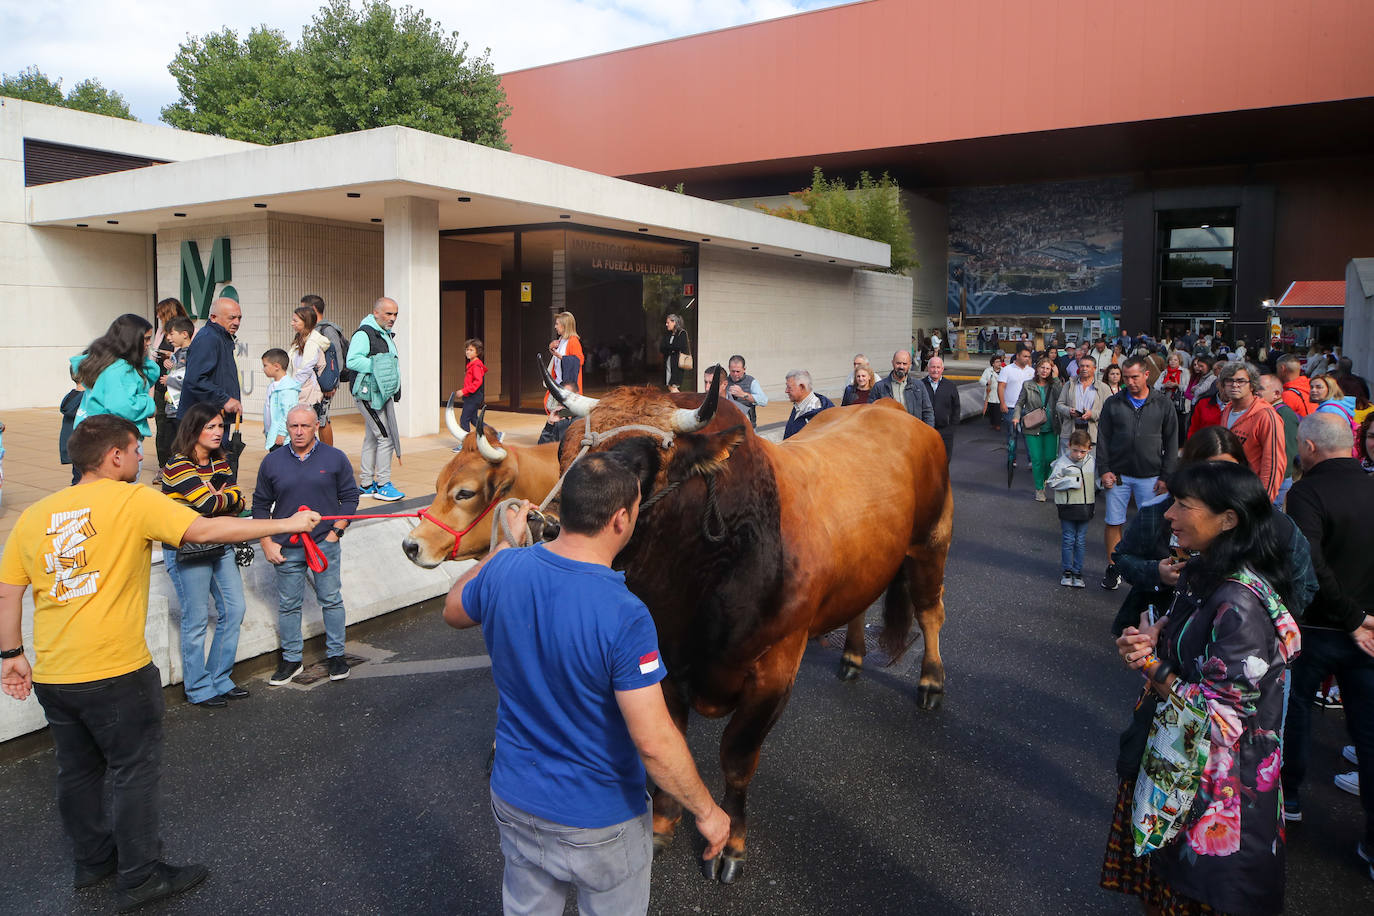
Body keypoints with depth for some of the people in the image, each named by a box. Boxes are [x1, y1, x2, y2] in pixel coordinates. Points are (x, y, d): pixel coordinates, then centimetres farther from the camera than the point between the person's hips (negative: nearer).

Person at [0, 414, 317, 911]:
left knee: (78, 769, 21)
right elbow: (205, 530, -20)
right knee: (134, 771, 8)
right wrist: (285, 524, -16)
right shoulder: (133, 501, -12)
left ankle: (92, 859, 37)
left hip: (52, 675, 6)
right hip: (115, 671, -6)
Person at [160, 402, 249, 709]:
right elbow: (208, 504, -25)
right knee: (197, 620, 1)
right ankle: (198, 689, 16)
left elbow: (239, 500, 2)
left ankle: (220, 679, 23)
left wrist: (218, 499, -16)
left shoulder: (219, 461, 9)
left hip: (220, 546, 8)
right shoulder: (178, 465, -15)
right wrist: (227, 498, -6)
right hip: (186, 552, -8)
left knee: (234, 609, 9)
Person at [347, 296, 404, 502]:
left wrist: (394, 389, 12)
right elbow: (352, 361, -23)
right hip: (369, 394, -10)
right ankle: (382, 485, -5)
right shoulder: (363, 333, -13)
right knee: (386, 438, -11)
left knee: (371, 438, 14)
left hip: (383, 393, 10)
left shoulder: (386, 334, 18)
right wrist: (377, 365, -25)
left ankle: (367, 484, 21)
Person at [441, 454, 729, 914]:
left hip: (514, 802, 5)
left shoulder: (504, 570, -15)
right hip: (601, 824, -5)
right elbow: (654, 741, -28)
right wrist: (707, 812, -13)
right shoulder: (625, 617, -31)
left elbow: (454, 612, 9)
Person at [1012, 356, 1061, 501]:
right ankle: (1039, 489, 11)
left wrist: (1056, 379, -10)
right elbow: (1019, 403, 10)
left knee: (1050, 458, -2)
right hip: (1033, 429, -1)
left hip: (1051, 429, 1)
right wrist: (1016, 417, -6)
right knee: (1037, 460, -3)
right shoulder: (1028, 385, 5)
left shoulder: (1054, 385, 6)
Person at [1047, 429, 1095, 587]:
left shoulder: (1092, 462, 4)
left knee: (1081, 541, 8)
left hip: (1086, 507, 3)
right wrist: (1073, 482, -17)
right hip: (1067, 507, -3)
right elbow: (1052, 482, -13)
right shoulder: (1062, 462, -11)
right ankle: (1067, 571, 17)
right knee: (1068, 539, 4)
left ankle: (1078, 572, 18)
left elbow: (1095, 481, 18)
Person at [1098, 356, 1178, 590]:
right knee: (1113, 523, 4)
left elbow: (1171, 442, 4)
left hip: (1150, 476, -1)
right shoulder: (1113, 403, 3)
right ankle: (1113, 568, 17)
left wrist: (1166, 476, -2)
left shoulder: (1163, 404, 2)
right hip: (1118, 474, 1)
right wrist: (1104, 470, -3)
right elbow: (1103, 439, 6)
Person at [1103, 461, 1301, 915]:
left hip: (1217, 778, -8)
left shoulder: (1240, 603, -29)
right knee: (1165, 864, 24)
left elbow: (1221, 714, -26)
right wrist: (1148, 640, -9)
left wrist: (1152, 667, -15)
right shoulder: (1200, 572, -2)